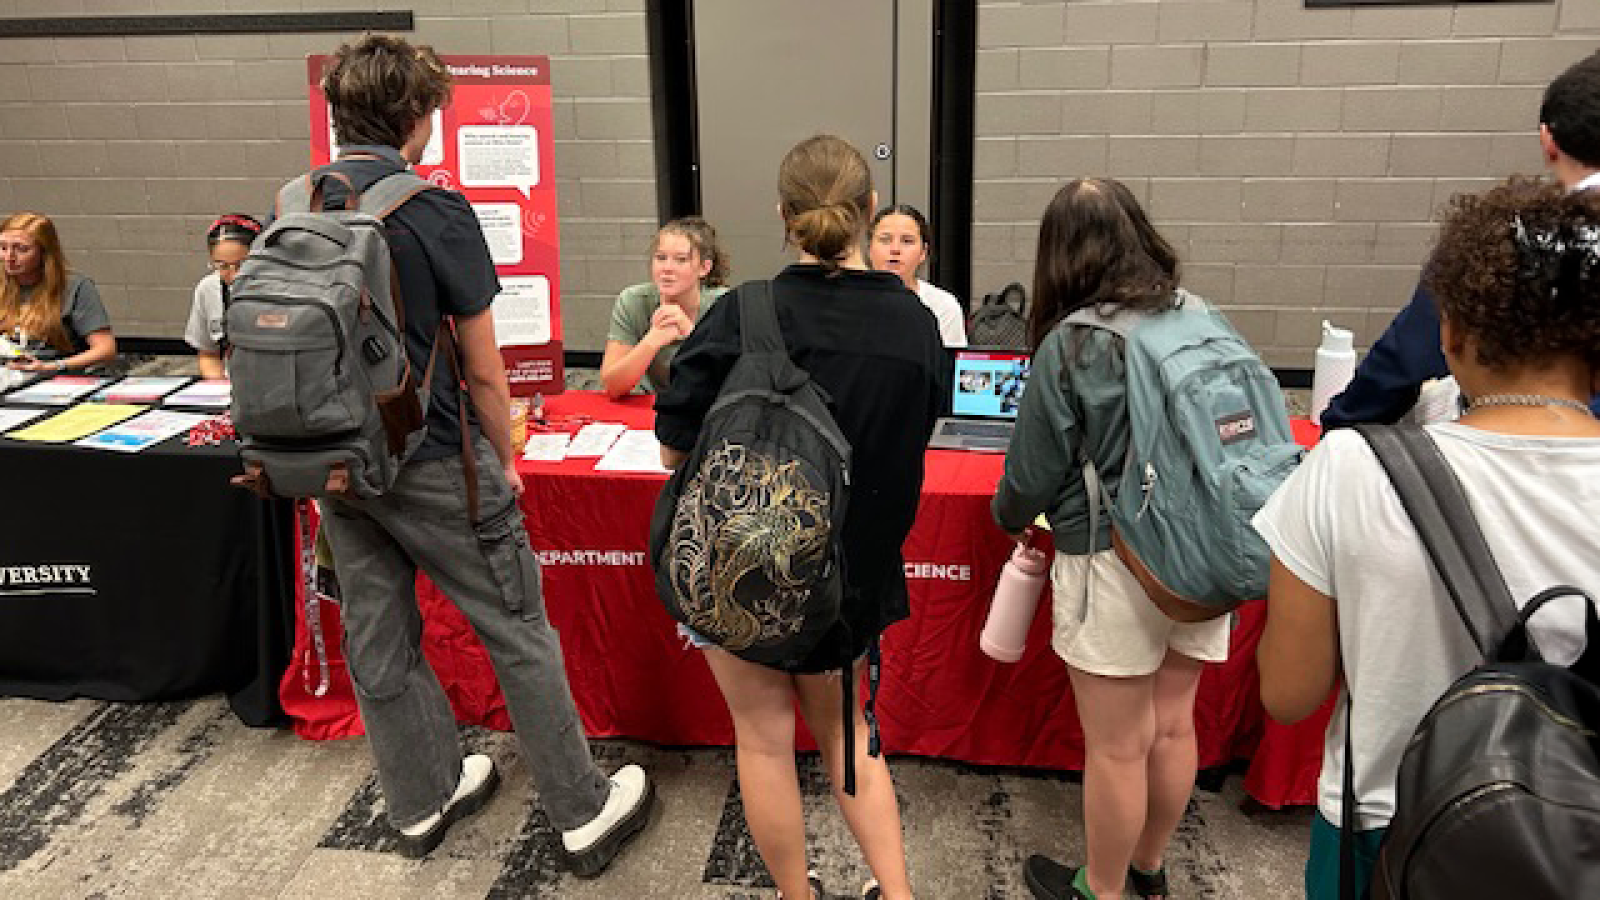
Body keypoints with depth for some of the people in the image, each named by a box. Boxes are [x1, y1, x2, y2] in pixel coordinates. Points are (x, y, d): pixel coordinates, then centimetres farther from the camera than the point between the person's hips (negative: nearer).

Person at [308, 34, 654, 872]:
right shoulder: (434, 211, -16)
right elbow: (482, 369, -11)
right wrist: (504, 458, 5)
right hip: (430, 464, -6)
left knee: (377, 639, 16)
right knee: (517, 633, 5)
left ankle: (421, 801, 36)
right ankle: (584, 814, 18)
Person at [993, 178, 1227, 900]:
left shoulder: (1069, 345, -14)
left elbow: (1033, 474, -9)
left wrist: (1010, 517, 13)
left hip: (1113, 565, -6)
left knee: (1117, 746, 9)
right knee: (1173, 725, 19)